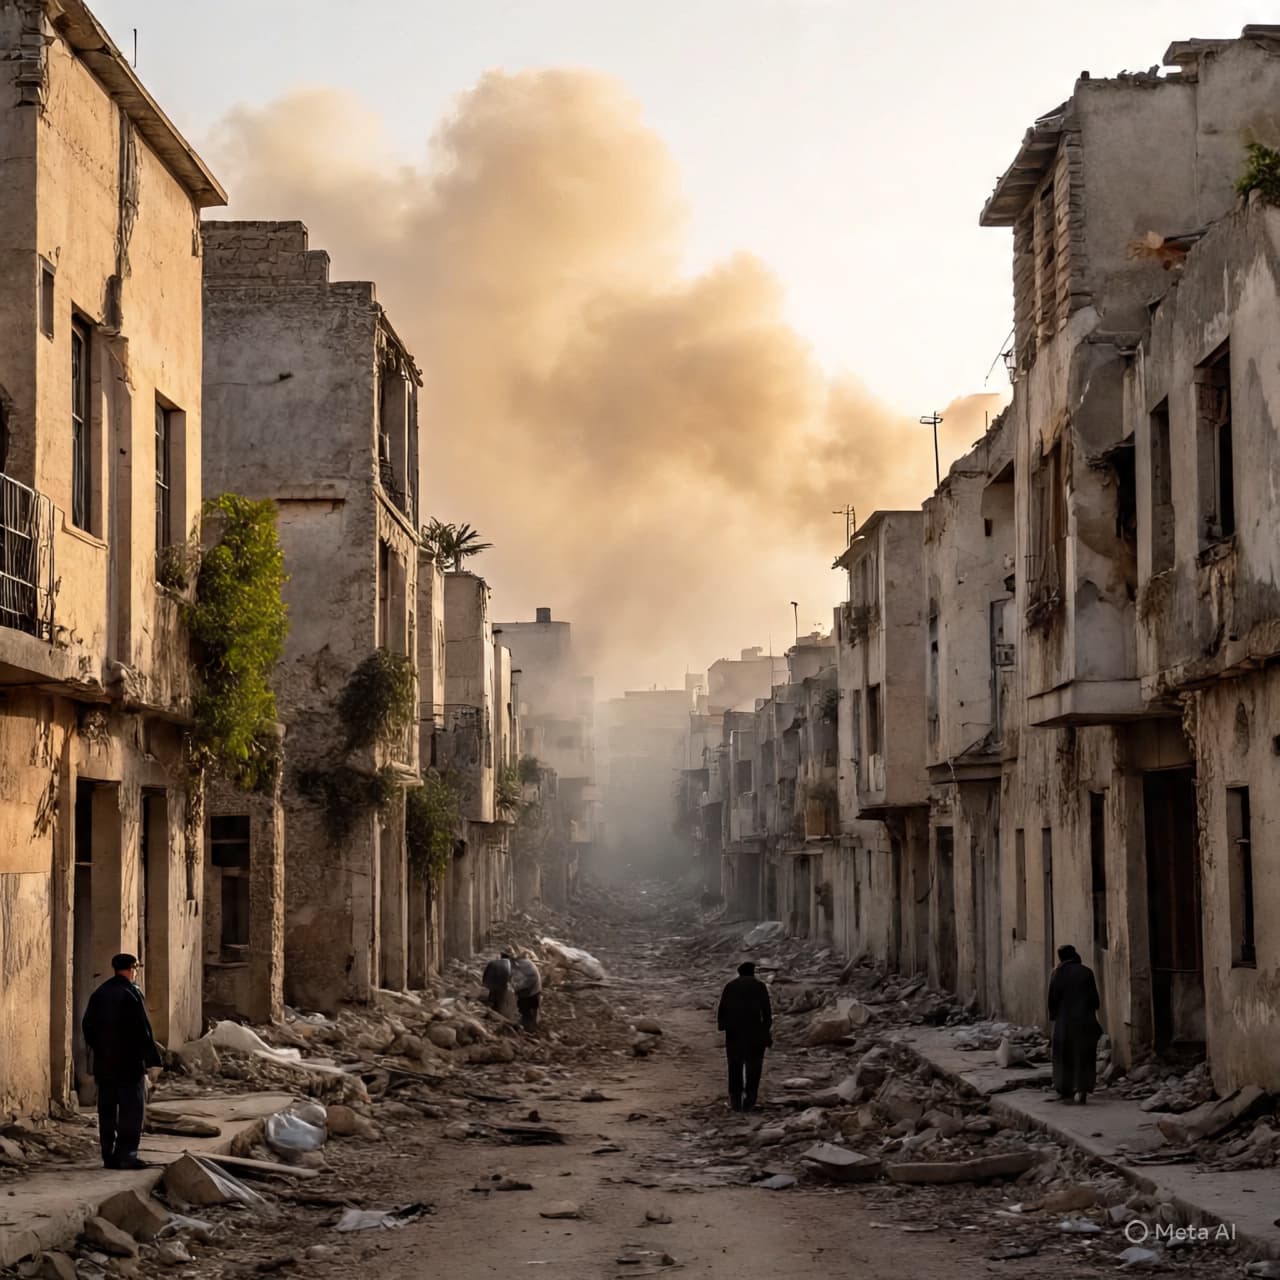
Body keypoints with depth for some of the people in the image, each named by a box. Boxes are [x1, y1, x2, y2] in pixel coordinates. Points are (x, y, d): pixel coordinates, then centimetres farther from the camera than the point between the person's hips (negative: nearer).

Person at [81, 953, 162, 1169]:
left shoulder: (99, 994, 9)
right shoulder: (131, 993, -11)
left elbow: (87, 1025, 11)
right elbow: (142, 1028, -14)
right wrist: (152, 1058, -10)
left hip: (103, 1062, 6)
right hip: (129, 1062, -6)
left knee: (107, 1108, 10)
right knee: (132, 1108, -2)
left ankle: (109, 1156, 10)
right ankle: (126, 1155, -7)